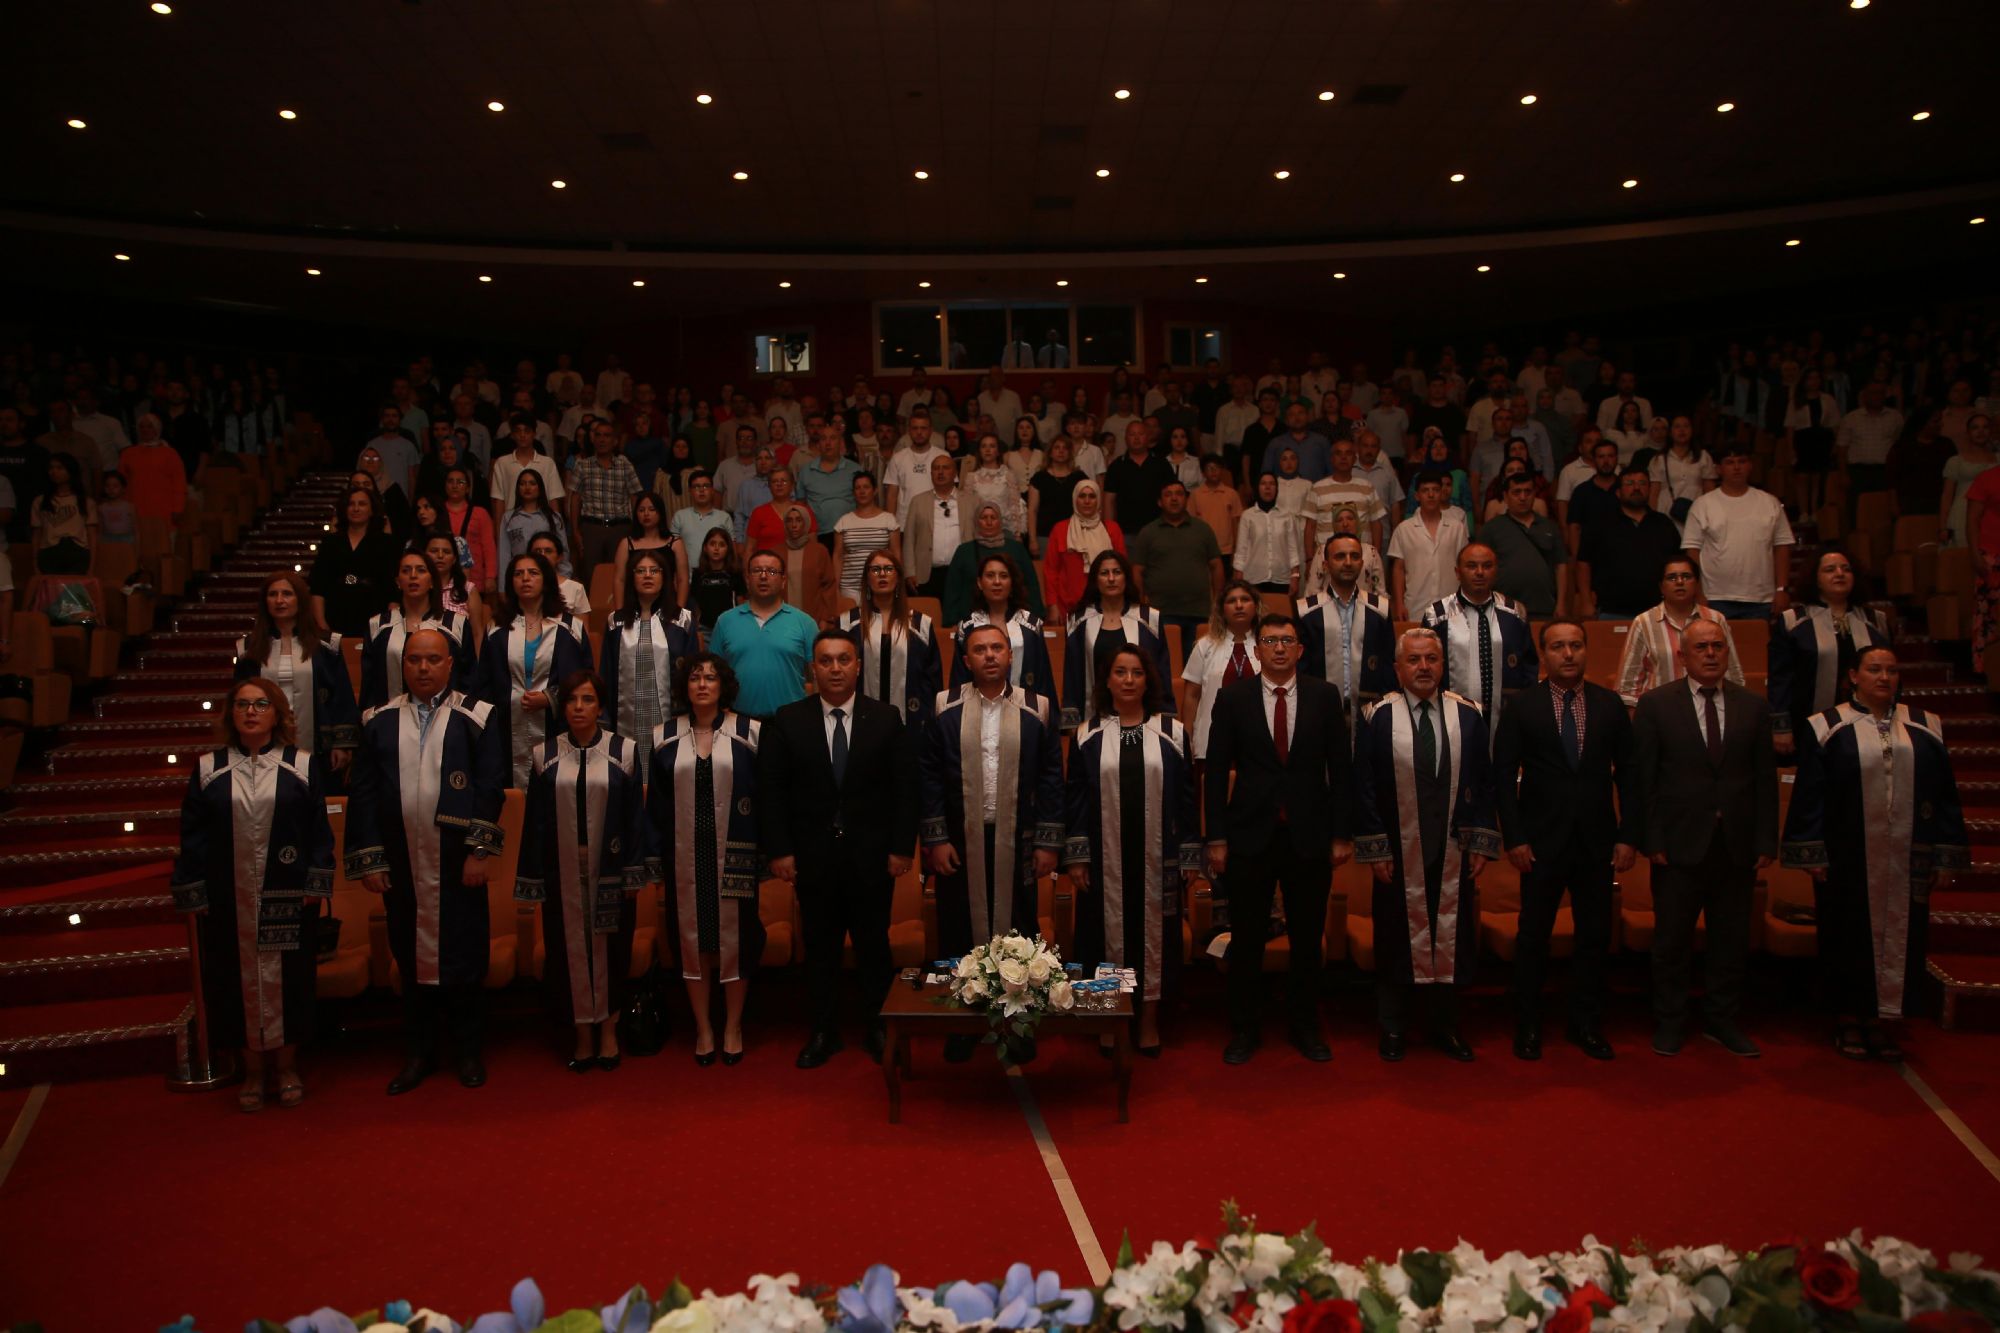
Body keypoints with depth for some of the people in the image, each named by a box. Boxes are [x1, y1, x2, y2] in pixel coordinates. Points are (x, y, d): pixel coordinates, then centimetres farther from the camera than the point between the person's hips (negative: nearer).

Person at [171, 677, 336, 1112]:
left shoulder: (303, 766, 0)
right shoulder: (207, 770, 4)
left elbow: (320, 830, 1)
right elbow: (192, 837, 5)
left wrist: (316, 886, -5)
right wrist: (194, 895, -1)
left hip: (286, 899, -1)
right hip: (228, 901, 1)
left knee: (286, 979, 6)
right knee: (239, 981, 7)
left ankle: (287, 1066, 21)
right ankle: (253, 1071, 20)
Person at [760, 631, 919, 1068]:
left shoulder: (887, 719, 1)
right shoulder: (788, 720, 1)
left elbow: (904, 788, 0)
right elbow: (772, 790, -1)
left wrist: (902, 847, -5)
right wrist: (779, 849, -7)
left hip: (872, 855, 0)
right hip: (813, 855, 0)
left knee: (873, 945, 9)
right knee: (820, 946, 9)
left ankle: (879, 1029, 23)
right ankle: (823, 1032, 21)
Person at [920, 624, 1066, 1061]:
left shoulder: (1037, 709, 2)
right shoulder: (943, 709, 2)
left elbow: (1051, 778, 2)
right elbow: (928, 775, 1)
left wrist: (1048, 842, -2)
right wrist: (935, 839, -5)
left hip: (1017, 841, 0)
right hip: (960, 841, 0)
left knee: (1018, 932, 5)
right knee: (960, 933, 6)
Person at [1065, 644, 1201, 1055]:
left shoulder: (1172, 732, 2)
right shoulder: (1089, 735, 2)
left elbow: (1187, 796, 3)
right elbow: (1075, 797, 3)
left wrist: (1190, 858, 0)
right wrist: (1076, 857, -3)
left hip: (1156, 855, 0)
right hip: (1105, 856, 0)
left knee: (1152, 928, 6)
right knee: (1109, 929, 5)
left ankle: (1150, 1019, 19)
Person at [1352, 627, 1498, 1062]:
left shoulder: (1467, 716, 3)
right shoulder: (1379, 718, -4)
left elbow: (1484, 784, 5)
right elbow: (1363, 788, -4)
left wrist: (1481, 842, 0)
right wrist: (1375, 849, -8)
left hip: (1454, 852, 2)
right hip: (1399, 853, -2)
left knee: (1452, 937, 9)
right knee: (1398, 937, 7)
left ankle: (1446, 1026, 25)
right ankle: (1393, 1030, 21)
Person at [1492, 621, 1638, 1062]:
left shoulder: (1610, 705, 4)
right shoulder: (1522, 708, -2)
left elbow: (1628, 774, 4)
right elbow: (1504, 776, -3)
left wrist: (1628, 835, -1)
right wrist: (1514, 838, -9)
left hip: (1597, 842, 2)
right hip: (1541, 842, -2)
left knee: (1595, 936, 9)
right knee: (1533, 937, 6)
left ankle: (1587, 1025, 24)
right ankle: (1527, 1027, 19)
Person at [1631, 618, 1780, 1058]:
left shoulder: (1753, 707, 7)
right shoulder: (1655, 704, -1)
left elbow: (1766, 779, 6)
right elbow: (1642, 778, -3)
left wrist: (1766, 841, 0)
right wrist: (1652, 840, -9)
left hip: (1737, 846, 3)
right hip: (1679, 844, -2)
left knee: (1732, 940, 11)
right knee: (1672, 941, 6)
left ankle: (1721, 1020, 26)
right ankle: (1670, 1022, 20)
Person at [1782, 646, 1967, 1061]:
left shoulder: (1926, 729, 6)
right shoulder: (1826, 728, -3)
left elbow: (1945, 796, 7)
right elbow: (1808, 796, -4)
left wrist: (1945, 856, 3)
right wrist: (1812, 854, -9)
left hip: (1907, 859, 3)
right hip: (1847, 859, -3)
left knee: (1900, 935, 7)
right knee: (1849, 936, 5)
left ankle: (1881, 1019, 20)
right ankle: (1849, 1018, 18)